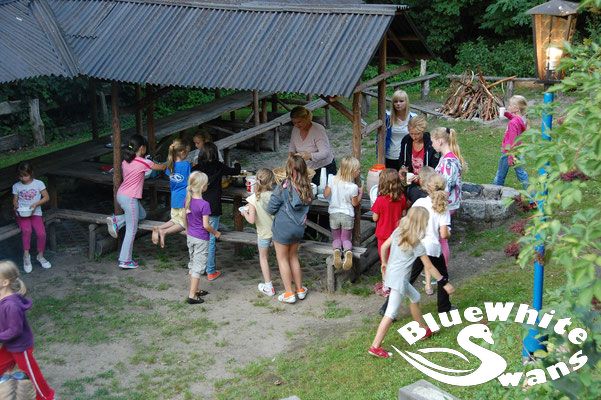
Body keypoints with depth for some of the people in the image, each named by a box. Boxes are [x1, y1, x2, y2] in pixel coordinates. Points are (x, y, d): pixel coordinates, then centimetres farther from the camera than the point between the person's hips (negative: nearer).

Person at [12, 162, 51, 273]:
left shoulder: (38, 184, 2)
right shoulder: (16, 186, 8)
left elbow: (46, 197, 2)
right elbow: (15, 200, 12)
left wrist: (36, 204, -13)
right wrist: (16, 206, -11)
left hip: (35, 213, 0)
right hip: (22, 214, 0)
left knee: (41, 233, -23)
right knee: (27, 230, -32)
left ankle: (40, 256, 1)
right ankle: (26, 255, -19)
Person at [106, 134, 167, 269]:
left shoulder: (125, 161, 6)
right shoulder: (142, 162, -15)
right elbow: (160, 167, -3)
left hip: (121, 195, 8)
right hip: (129, 198, -8)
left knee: (142, 214, 28)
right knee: (132, 230, 0)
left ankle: (116, 221, 13)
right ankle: (125, 261, 3)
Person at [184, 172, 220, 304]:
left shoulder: (188, 199, -3)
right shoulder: (204, 204, -23)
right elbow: (205, 225, -20)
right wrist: (215, 233, -3)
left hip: (190, 237, 7)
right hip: (201, 239, -7)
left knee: (192, 263, 18)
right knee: (198, 266, 1)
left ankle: (196, 289, 31)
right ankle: (192, 296, 4)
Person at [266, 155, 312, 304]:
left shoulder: (284, 186, -20)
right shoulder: (307, 187, -5)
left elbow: (271, 208, -14)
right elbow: (306, 206, 7)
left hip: (283, 227, -5)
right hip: (299, 227, 5)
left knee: (282, 259, 10)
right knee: (294, 257, 21)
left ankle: (289, 293, 12)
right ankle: (300, 290, 28)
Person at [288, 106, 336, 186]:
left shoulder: (318, 130, -22)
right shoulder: (295, 129, -3)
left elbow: (325, 153, -29)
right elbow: (292, 146, 14)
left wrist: (310, 156, -46)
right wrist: (291, 153, -10)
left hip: (324, 168, -5)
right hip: (307, 169, 6)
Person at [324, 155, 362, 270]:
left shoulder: (333, 180, -13)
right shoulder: (353, 187, -20)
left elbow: (326, 194, -2)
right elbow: (355, 203, -7)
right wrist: (360, 193, 8)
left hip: (334, 213, 2)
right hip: (348, 215, -2)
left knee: (336, 238, 18)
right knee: (346, 238, 16)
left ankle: (337, 250, -16)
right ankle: (348, 251, -18)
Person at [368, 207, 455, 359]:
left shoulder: (398, 231, 3)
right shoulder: (416, 244, -13)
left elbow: (384, 246, 10)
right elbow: (429, 267, -10)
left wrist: (384, 263, 27)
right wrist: (445, 283, -2)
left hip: (391, 274, 9)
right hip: (399, 279, -9)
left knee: (415, 297, 26)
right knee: (391, 313, -7)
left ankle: (425, 329, 39)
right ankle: (375, 346, -11)